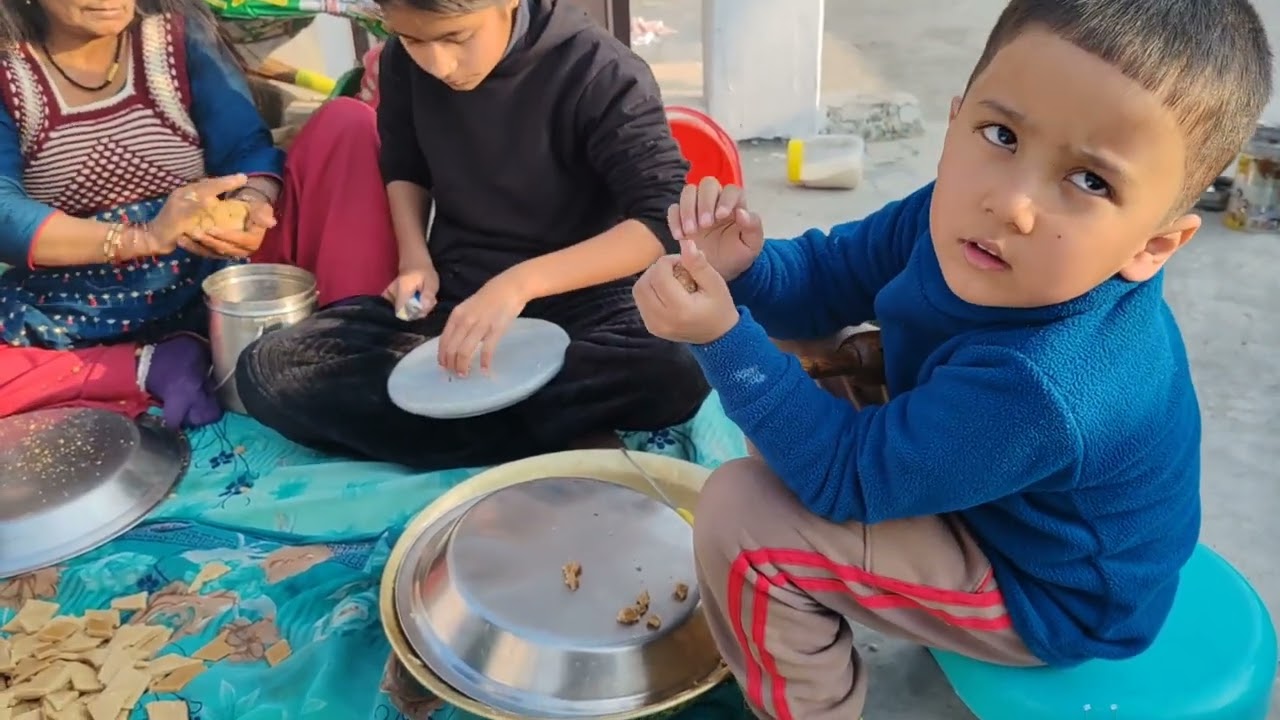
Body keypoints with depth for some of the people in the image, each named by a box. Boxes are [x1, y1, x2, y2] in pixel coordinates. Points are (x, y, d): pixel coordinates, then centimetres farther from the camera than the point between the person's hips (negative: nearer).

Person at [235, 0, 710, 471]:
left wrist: (523, 281, -35)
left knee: (676, 373, -36)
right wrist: (415, 261, -3)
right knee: (267, 372, -18)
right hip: (450, 292, 5)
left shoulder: (596, 72, -16)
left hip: (576, 294, -4)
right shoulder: (404, 60, -3)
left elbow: (667, 219, -23)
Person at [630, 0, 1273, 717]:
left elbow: (845, 475, -30)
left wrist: (723, 336, -33)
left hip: (1048, 594, -8)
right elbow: (827, 277, -4)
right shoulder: (956, 217, -19)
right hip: (971, 468, 8)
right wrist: (746, 267, -26)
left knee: (740, 517, -21)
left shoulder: (1037, 389, -42)